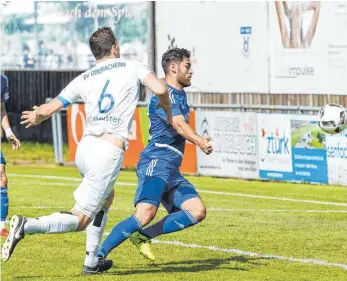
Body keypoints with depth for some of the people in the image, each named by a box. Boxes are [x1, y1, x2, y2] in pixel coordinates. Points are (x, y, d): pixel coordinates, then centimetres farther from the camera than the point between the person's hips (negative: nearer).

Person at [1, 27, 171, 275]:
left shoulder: (84, 79, 10)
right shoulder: (132, 67, 3)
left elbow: (48, 109, 7)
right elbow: (160, 90, -11)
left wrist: (36, 118, 31)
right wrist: (168, 113, 9)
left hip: (85, 147, 6)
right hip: (109, 153, -6)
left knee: (106, 198, 32)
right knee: (80, 219, -4)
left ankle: (92, 261, 28)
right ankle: (28, 226, -27)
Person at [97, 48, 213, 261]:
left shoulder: (180, 96, 22)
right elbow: (179, 125, -26)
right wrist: (200, 142, -42)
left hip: (172, 170, 10)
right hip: (156, 163, -10)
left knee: (198, 211, -3)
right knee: (146, 213, -27)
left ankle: (143, 236, -2)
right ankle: (99, 254, -24)